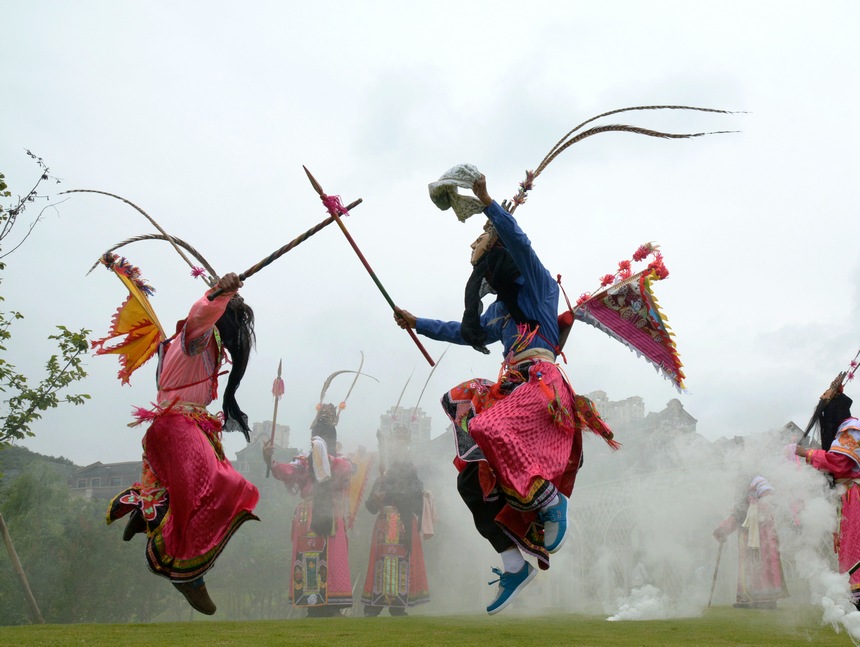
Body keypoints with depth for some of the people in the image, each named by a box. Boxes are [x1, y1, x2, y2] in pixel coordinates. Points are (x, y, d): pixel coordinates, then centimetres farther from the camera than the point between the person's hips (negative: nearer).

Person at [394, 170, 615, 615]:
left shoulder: (535, 285, 6)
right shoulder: (501, 309, 28)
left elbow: (518, 242, -13)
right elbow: (466, 332, 42)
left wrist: (486, 202, -20)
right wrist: (416, 323, 46)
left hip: (539, 386, -9)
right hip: (510, 390, 9)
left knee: (488, 435, -35)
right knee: (471, 481, 1)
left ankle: (552, 504, -17)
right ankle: (514, 565, 7)